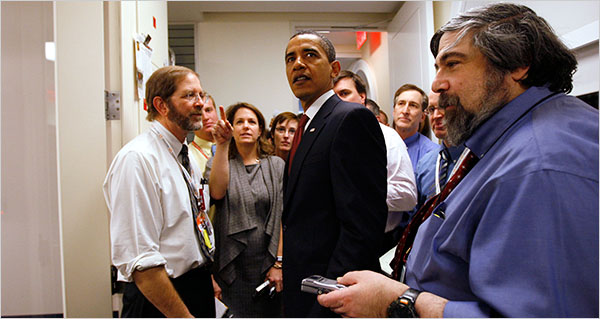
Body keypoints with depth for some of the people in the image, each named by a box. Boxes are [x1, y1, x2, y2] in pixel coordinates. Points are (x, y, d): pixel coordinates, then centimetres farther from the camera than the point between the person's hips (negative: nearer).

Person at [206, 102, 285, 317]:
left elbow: (283, 217, -1)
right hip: (232, 266, 0)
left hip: (267, 265, 1)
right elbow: (217, 192, -16)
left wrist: (279, 263, -7)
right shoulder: (217, 163, 6)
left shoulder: (276, 166, 5)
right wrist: (222, 145, -21)